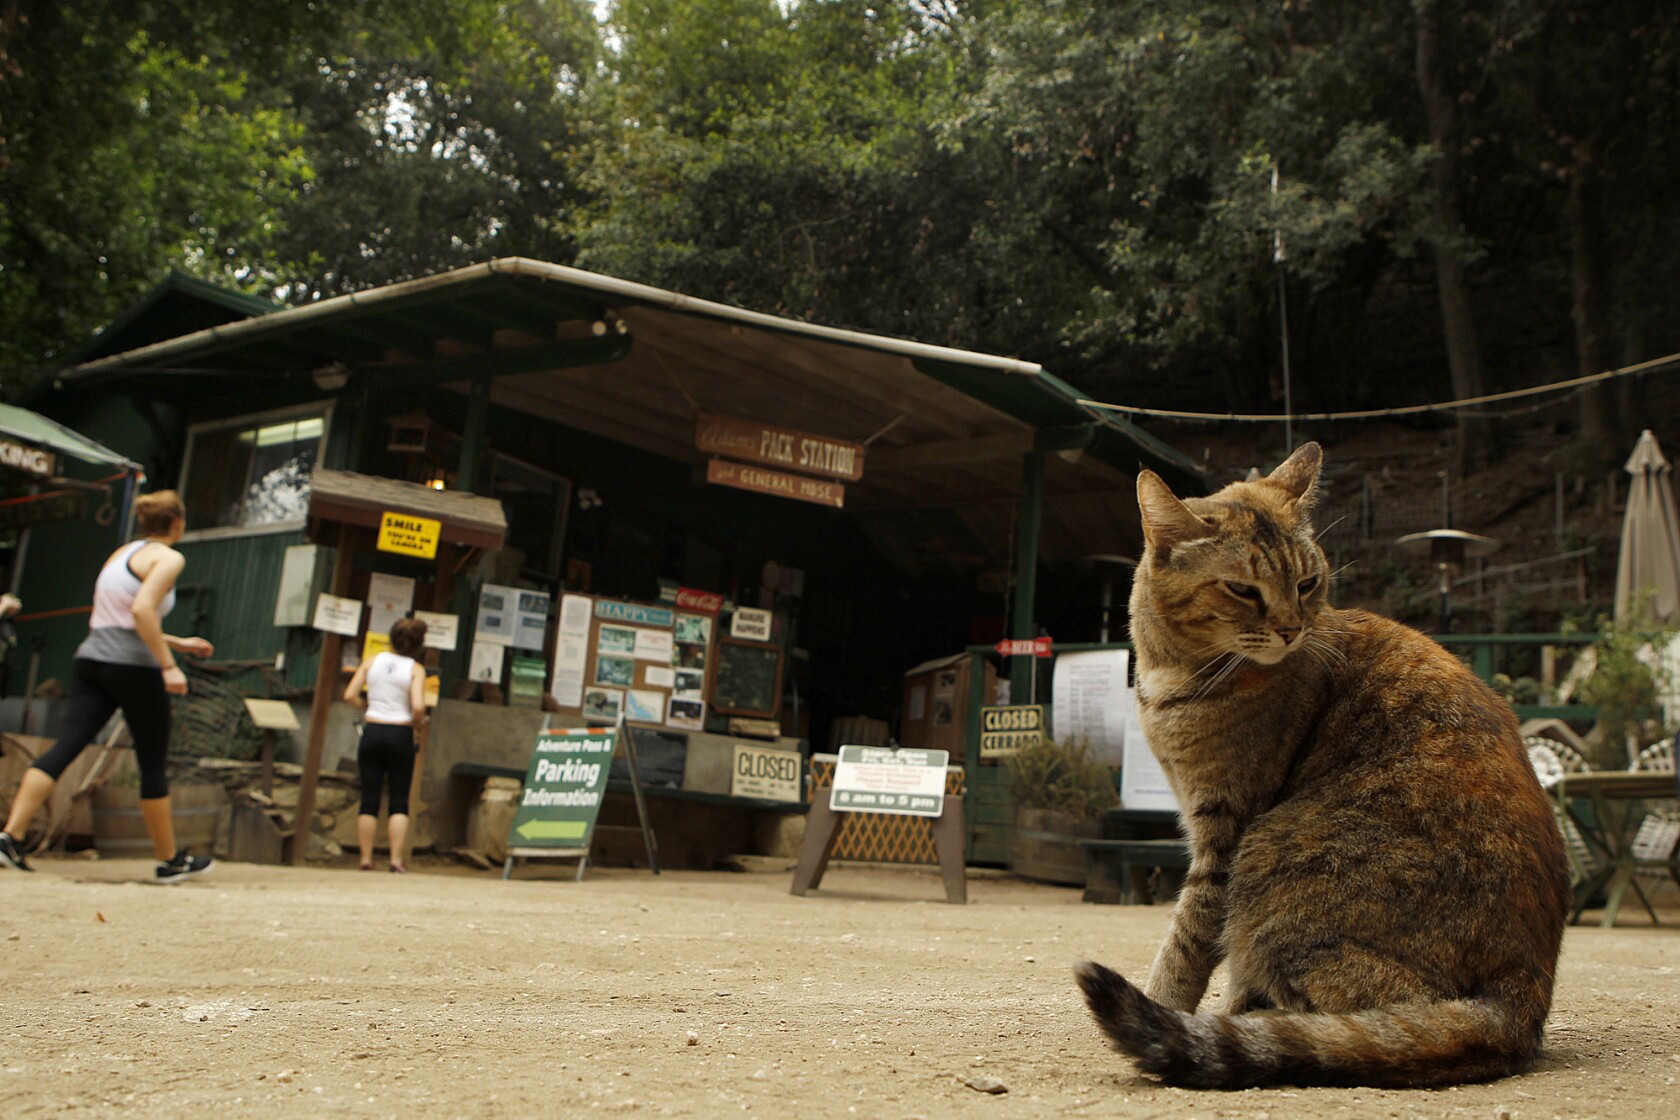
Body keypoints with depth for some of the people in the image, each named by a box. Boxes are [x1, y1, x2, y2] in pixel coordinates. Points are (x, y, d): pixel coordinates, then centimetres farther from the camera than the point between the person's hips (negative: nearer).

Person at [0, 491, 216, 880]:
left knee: (64, 748, -1)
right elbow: (142, 609, -21)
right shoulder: (168, 558, -4)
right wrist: (169, 664, -21)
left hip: (91, 658, 7)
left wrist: (178, 643, 29)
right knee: (153, 765, 3)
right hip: (134, 668, -7)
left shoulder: (121, 553, 21)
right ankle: (170, 860, 13)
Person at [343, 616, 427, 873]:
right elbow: (418, 707, -16)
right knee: (399, 801, 4)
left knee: (369, 799, 6)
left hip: (372, 732, 3)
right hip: (400, 735, -3)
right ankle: (396, 859, -3)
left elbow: (350, 695, 0)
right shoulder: (416, 669, -5)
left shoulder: (372, 662, 5)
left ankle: (366, 859, 5)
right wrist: (416, 722, 4)